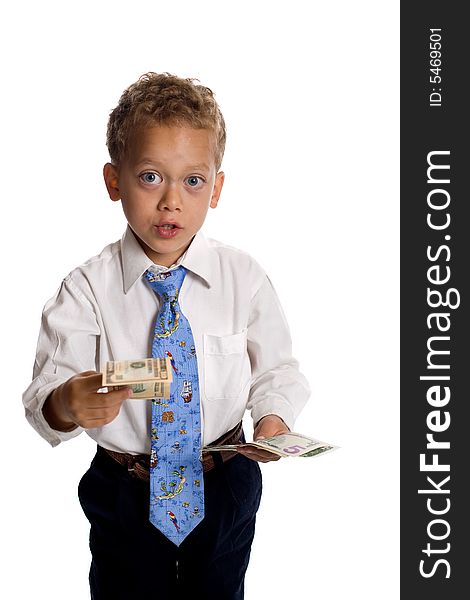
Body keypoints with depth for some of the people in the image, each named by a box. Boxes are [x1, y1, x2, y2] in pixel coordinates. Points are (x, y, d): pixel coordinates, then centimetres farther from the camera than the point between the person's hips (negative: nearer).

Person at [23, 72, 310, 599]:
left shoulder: (244, 278, -11)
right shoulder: (87, 290, -15)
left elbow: (276, 369, -3)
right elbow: (44, 394, -17)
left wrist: (273, 420, -22)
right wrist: (67, 404, -40)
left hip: (226, 486, 1)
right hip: (124, 492, -1)